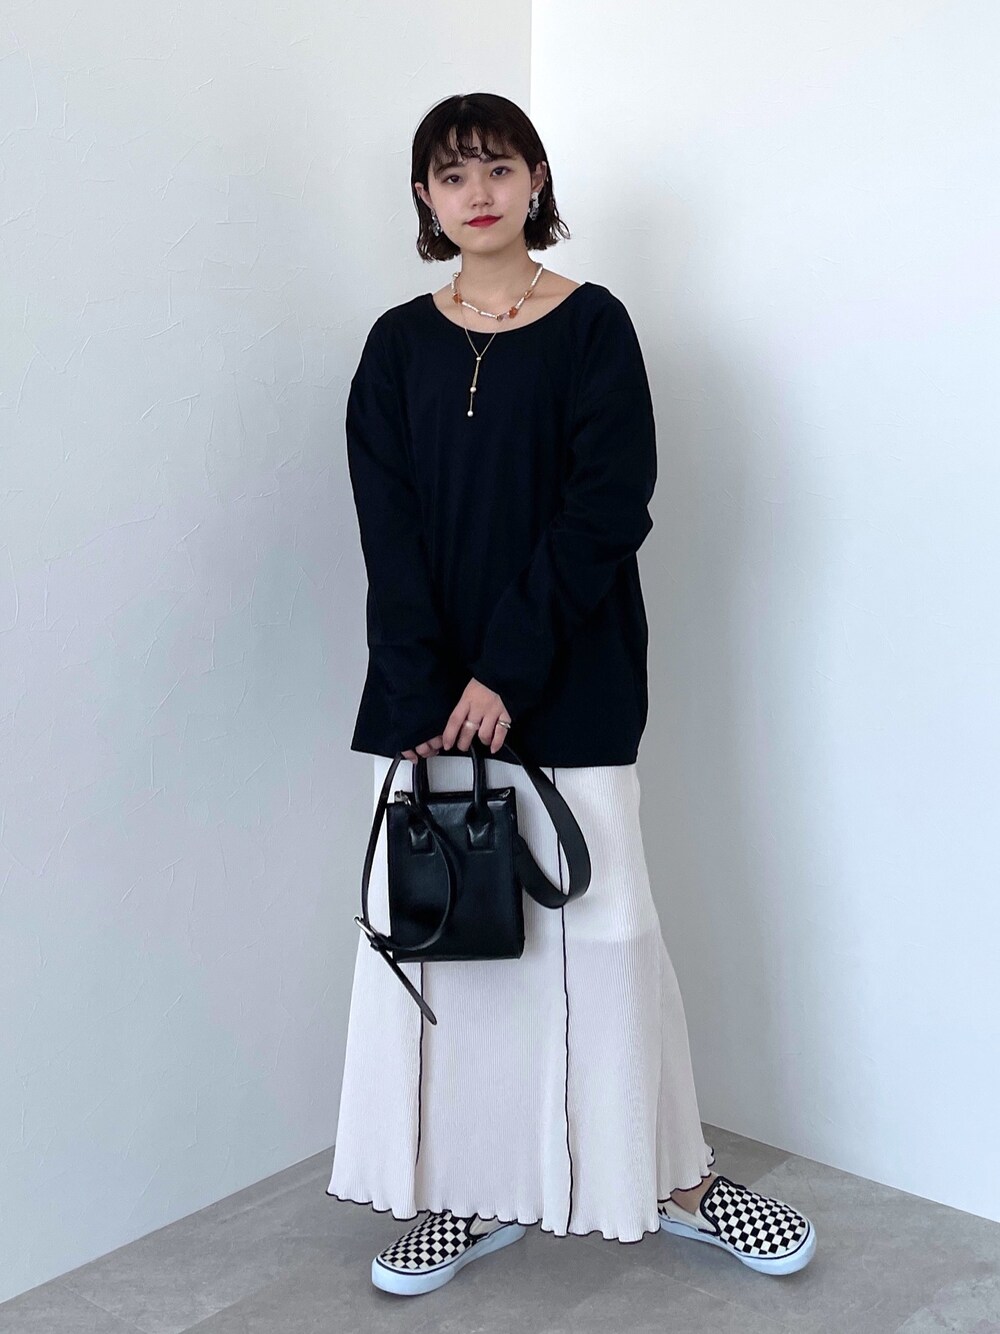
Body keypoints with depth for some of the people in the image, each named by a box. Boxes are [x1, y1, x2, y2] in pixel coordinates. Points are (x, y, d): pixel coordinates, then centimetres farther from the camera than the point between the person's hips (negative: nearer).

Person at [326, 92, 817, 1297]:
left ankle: (677, 1177, 22)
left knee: (599, 918, 2)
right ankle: (473, 1194, 22)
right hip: (428, 686, 3)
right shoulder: (398, 344, 8)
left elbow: (608, 508, -9)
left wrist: (508, 672, -16)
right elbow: (389, 531, 0)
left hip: (569, 686, -3)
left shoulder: (593, 326, 0)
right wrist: (424, 694, -12)